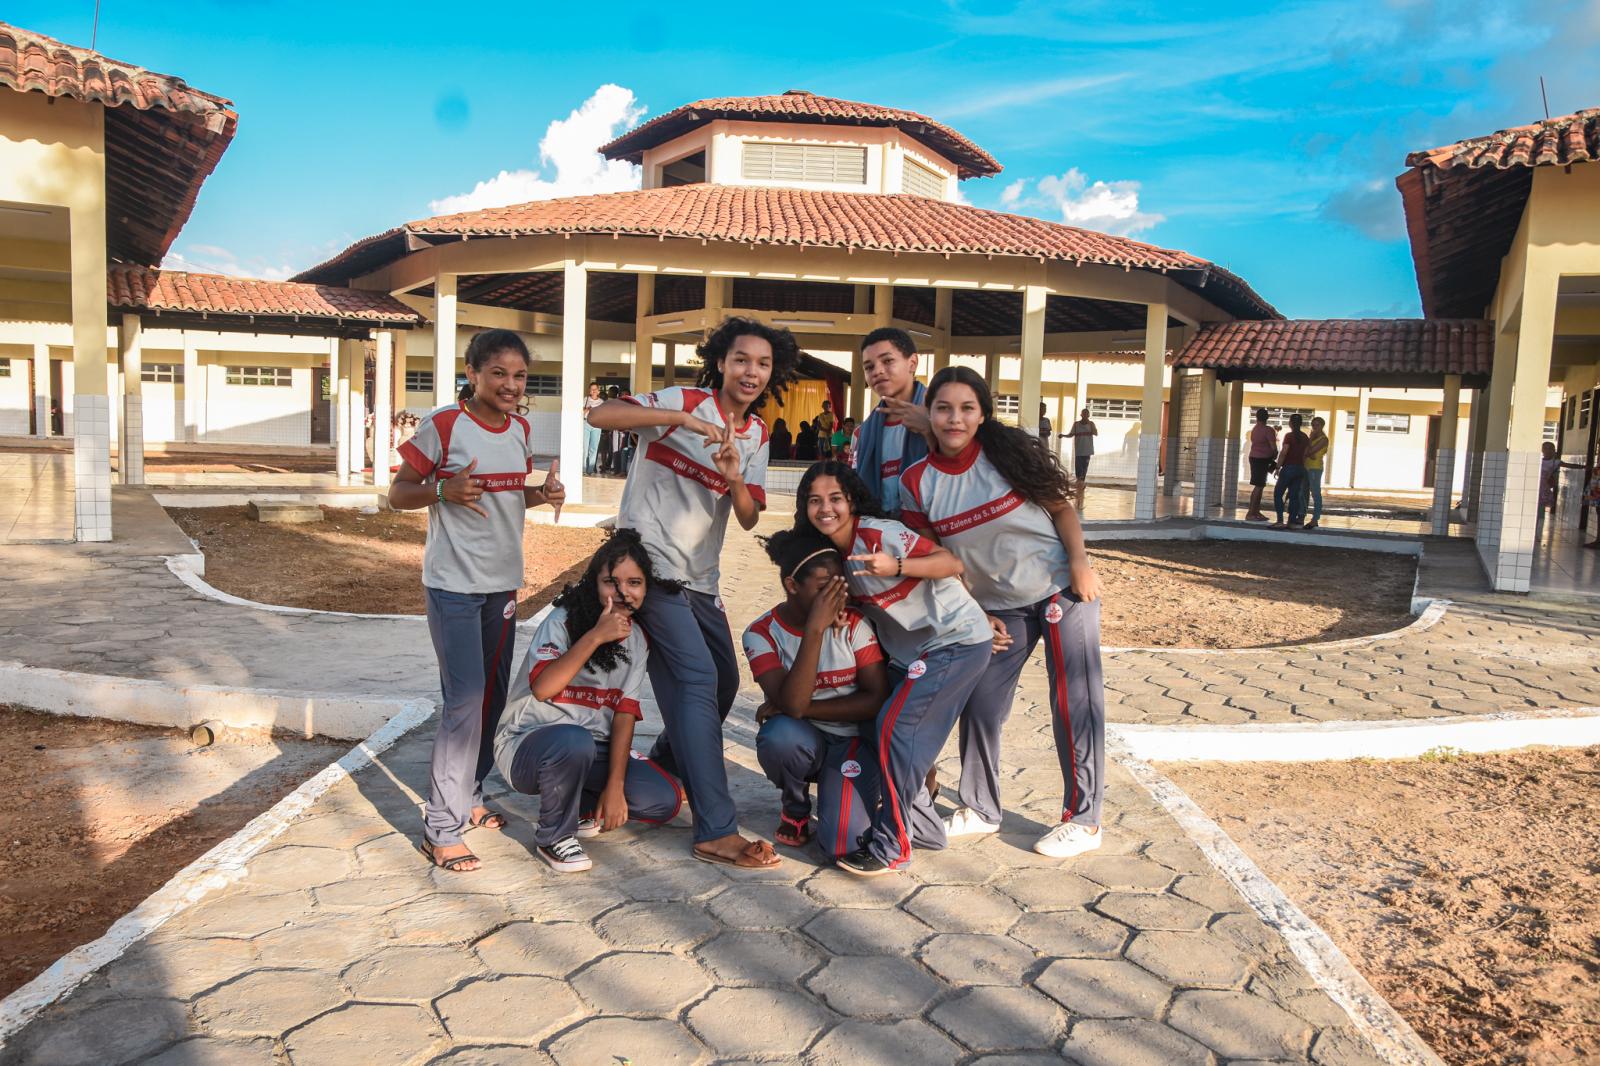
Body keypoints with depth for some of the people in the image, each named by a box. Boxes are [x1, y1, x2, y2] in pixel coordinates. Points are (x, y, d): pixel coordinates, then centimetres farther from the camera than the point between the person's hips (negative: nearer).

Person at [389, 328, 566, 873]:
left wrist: (542, 494, -1)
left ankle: (469, 796, 32)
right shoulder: (443, 426, -11)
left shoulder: (520, 430, 7)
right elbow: (398, 494, -6)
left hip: (502, 582, 7)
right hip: (454, 584, -7)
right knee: (465, 700, -11)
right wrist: (444, 489, -25)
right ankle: (441, 828, 0)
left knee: (493, 695, 14)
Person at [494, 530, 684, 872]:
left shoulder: (636, 639, 3)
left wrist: (615, 785, -14)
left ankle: (577, 808, 10)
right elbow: (542, 688, -30)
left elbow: (625, 713, -4)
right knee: (574, 741, -40)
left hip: (593, 750, 5)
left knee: (664, 801, -13)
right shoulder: (563, 620, -13)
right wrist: (595, 636, -32)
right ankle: (553, 837, -13)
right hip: (527, 742, -5)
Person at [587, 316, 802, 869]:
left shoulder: (757, 435, 9)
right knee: (699, 679, -17)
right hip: (650, 563, -8)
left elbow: (749, 519, 3)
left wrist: (736, 480, -19)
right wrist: (685, 419, -34)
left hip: (700, 578, 8)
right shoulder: (684, 403, -11)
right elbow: (600, 415, -25)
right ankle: (717, 832, -14)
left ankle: (664, 768, 38)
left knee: (724, 682, 14)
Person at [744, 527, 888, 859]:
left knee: (842, 844, -22)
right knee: (780, 736, -36)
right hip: (802, 740, 0)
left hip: (850, 741, 0)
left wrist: (803, 708, -18)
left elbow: (878, 699, -13)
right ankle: (796, 808, -2)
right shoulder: (762, 633, -13)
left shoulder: (854, 625, -10)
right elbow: (791, 704, -27)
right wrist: (815, 628, -34)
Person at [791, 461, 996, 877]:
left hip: (957, 640, -9)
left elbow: (953, 563, -24)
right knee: (883, 732, 6)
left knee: (894, 727, -15)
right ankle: (924, 826, 23)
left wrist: (895, 566, -38)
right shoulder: (836, 551, 5)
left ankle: (891, 847, -5)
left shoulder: (878, 533, -20)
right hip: (912, 651, 9)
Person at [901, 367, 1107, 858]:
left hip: (1061, 592, -3)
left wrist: (1080, 562, -16)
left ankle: (1082, 820, 14)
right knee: (979, 706, 5)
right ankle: (979, 808, 26)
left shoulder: (1010, 452, -11)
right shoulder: (916, 482, -5)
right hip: (998, 608, 3)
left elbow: (1061, 507, -2)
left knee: (1074, 703, 0)